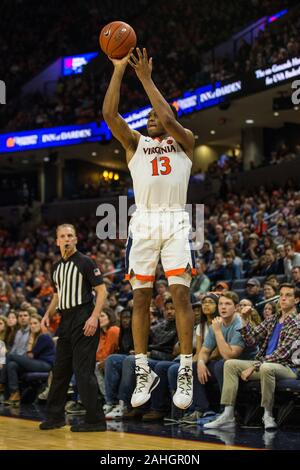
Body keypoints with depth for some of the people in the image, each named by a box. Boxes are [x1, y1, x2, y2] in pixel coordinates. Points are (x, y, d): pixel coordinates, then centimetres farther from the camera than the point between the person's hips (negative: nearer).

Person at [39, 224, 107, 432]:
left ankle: (96, 419, -5)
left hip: (83, 320, -8)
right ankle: (55, 416, 24)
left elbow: (102, 291, -10)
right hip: (66, 320, 8)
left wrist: (94, 317, -21)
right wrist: (48, 314, 10)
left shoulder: (85, 262, -6)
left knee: (83, 370, -10)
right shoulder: (57, 267, 16)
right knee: (60, 369, 13)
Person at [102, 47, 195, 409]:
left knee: (180, 294, -10)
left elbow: (169, 119, -9)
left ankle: (185, 373, -7)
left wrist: (146, 78, -6)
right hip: (143, 222, 3)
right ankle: (143, 372, 8)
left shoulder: (184, 140, 12)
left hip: (175, 221, -2)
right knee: (140, 297, 1)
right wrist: (119, 69, -4)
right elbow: (109, 114, 1)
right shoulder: (135, 143, 17)